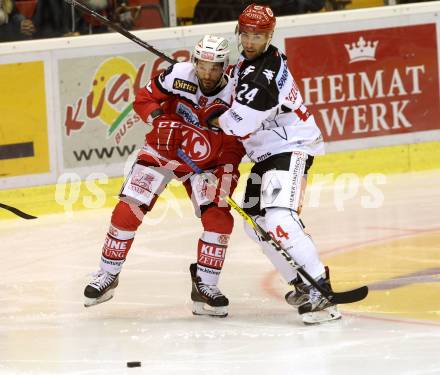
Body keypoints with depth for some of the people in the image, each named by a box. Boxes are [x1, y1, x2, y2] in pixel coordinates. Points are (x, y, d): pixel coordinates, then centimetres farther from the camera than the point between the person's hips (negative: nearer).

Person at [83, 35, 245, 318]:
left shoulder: (232, 96, -19)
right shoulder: (179, 75, -20)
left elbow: (233, 148, -14)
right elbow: (144, 99, -9)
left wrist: (227, 176, -27)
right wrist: (160, 121, -27)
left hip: (205, 160, 0)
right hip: (162, 151, 0)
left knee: (219, 218, -16)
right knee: (128, 210, -7)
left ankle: (205, 286, -1)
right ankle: (107, 275, 11)